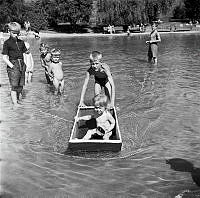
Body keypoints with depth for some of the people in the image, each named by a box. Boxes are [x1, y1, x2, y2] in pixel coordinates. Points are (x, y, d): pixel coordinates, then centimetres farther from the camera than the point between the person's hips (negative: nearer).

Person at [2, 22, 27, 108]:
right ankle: (15, 103, 2)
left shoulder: (21, 42, 11)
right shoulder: (7, 43, -4)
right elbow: (4, 58, -6)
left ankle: (17, 100, 23)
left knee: (20, 85, 9)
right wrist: (12, 66, -13)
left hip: (22, 65, 5)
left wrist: (24, 65, 6)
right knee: (14, 86, -5)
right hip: (13, 66, -5)